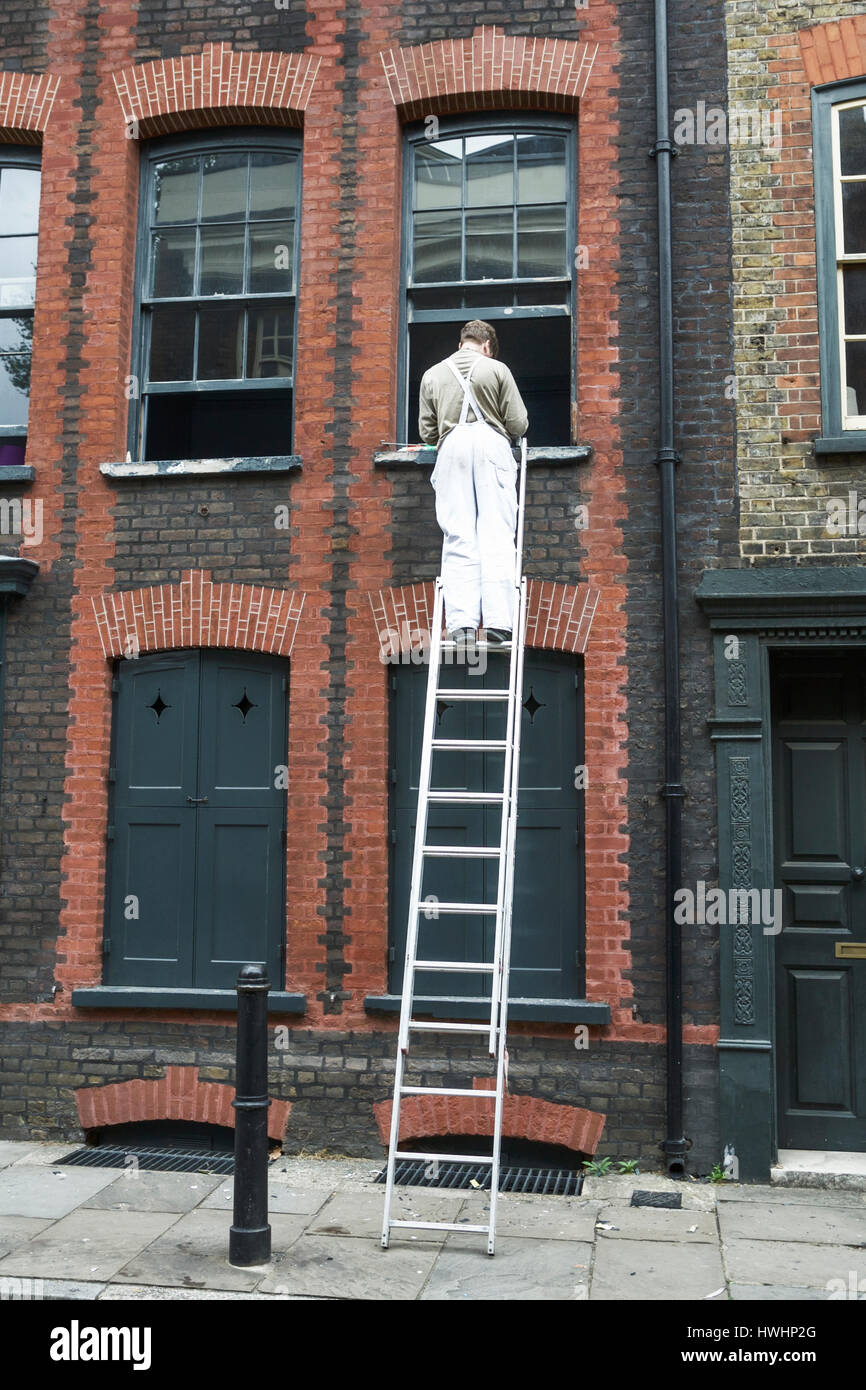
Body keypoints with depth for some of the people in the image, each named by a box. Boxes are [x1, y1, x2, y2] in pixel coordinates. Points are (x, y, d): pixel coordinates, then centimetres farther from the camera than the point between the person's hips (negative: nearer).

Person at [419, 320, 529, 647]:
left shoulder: (432, 375, 15)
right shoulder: (496, 369, 8)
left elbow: (427, 431, 15)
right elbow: (519, 424, 7)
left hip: (452, 449, 2)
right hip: (491, 447, -2)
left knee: (457, 539, -1)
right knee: (496, 536, -4)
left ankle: (461, 623, -11)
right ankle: (497, 622, -12)